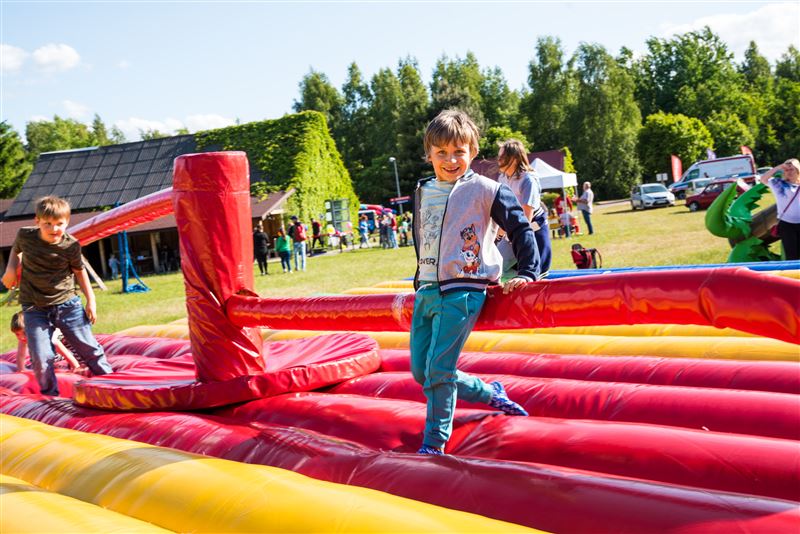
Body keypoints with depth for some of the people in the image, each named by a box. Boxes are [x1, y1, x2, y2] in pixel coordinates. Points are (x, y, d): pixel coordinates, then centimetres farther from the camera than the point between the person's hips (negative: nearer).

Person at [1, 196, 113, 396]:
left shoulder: (71, 246, -11)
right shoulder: (25, 235, -7)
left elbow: (79, 271, 6)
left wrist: (91, 300, 6)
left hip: (67, 304, -1)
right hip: (34, 309, 1)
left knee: (89, 347, 6)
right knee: (41, 358, -4)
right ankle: (50, 395, 14)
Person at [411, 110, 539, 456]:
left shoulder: (484, 189, -5)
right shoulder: (423, 192, 12)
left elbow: (520, 229, 0)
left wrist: (528, 273, -6)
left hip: (462, 291, -7)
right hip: (426, 291, 7)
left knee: (438, 370, -12)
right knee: (421, 372, 8)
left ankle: (434, 445, 3)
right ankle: (491, 394, 27)